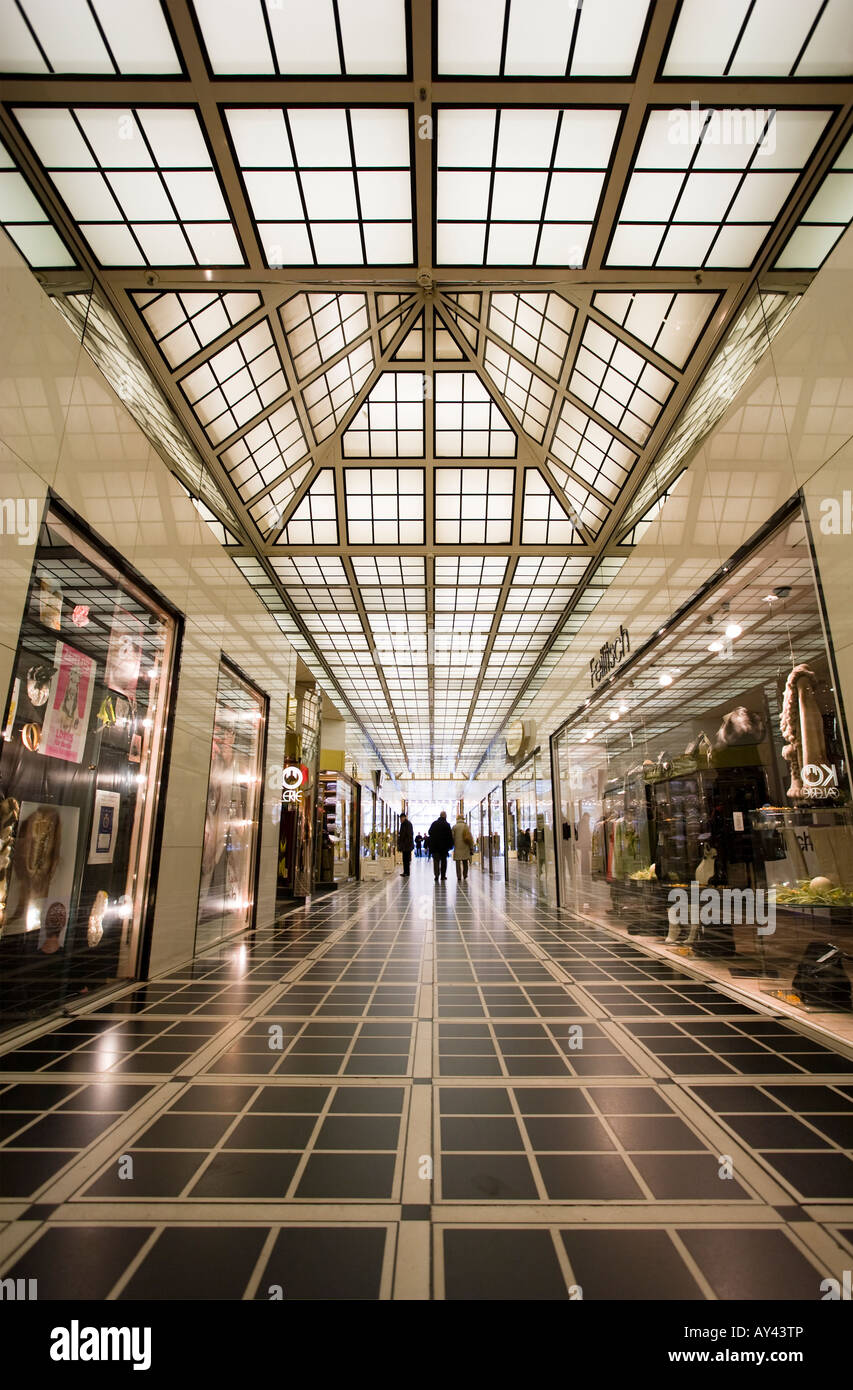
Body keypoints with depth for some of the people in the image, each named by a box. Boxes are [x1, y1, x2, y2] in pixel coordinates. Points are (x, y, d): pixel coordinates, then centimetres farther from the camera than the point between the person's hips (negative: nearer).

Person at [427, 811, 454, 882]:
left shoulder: (434, 823, 3)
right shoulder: (446, 825, -10)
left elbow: (430, 833, 10)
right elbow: (450, 836, -10)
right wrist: (450, 845, -2)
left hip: (434, 845, 2)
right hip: (444, 846, -2)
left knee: (436, 860, 3)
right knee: (443, 861, 10)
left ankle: (436, 875, -9)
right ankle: (443, 876, 11)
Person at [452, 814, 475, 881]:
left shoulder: (454, 827, -2)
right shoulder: (466, 826, 2)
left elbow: (452, 837, -3)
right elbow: (470, 837, 1)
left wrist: (452, 845, 11)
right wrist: (471, 848, 5)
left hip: (457, 847, -2)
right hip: (465, 847, 2)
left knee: (458, 862, 0)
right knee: (465, 862, 15)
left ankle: (459, 876, -5)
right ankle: (465, 875, 20)